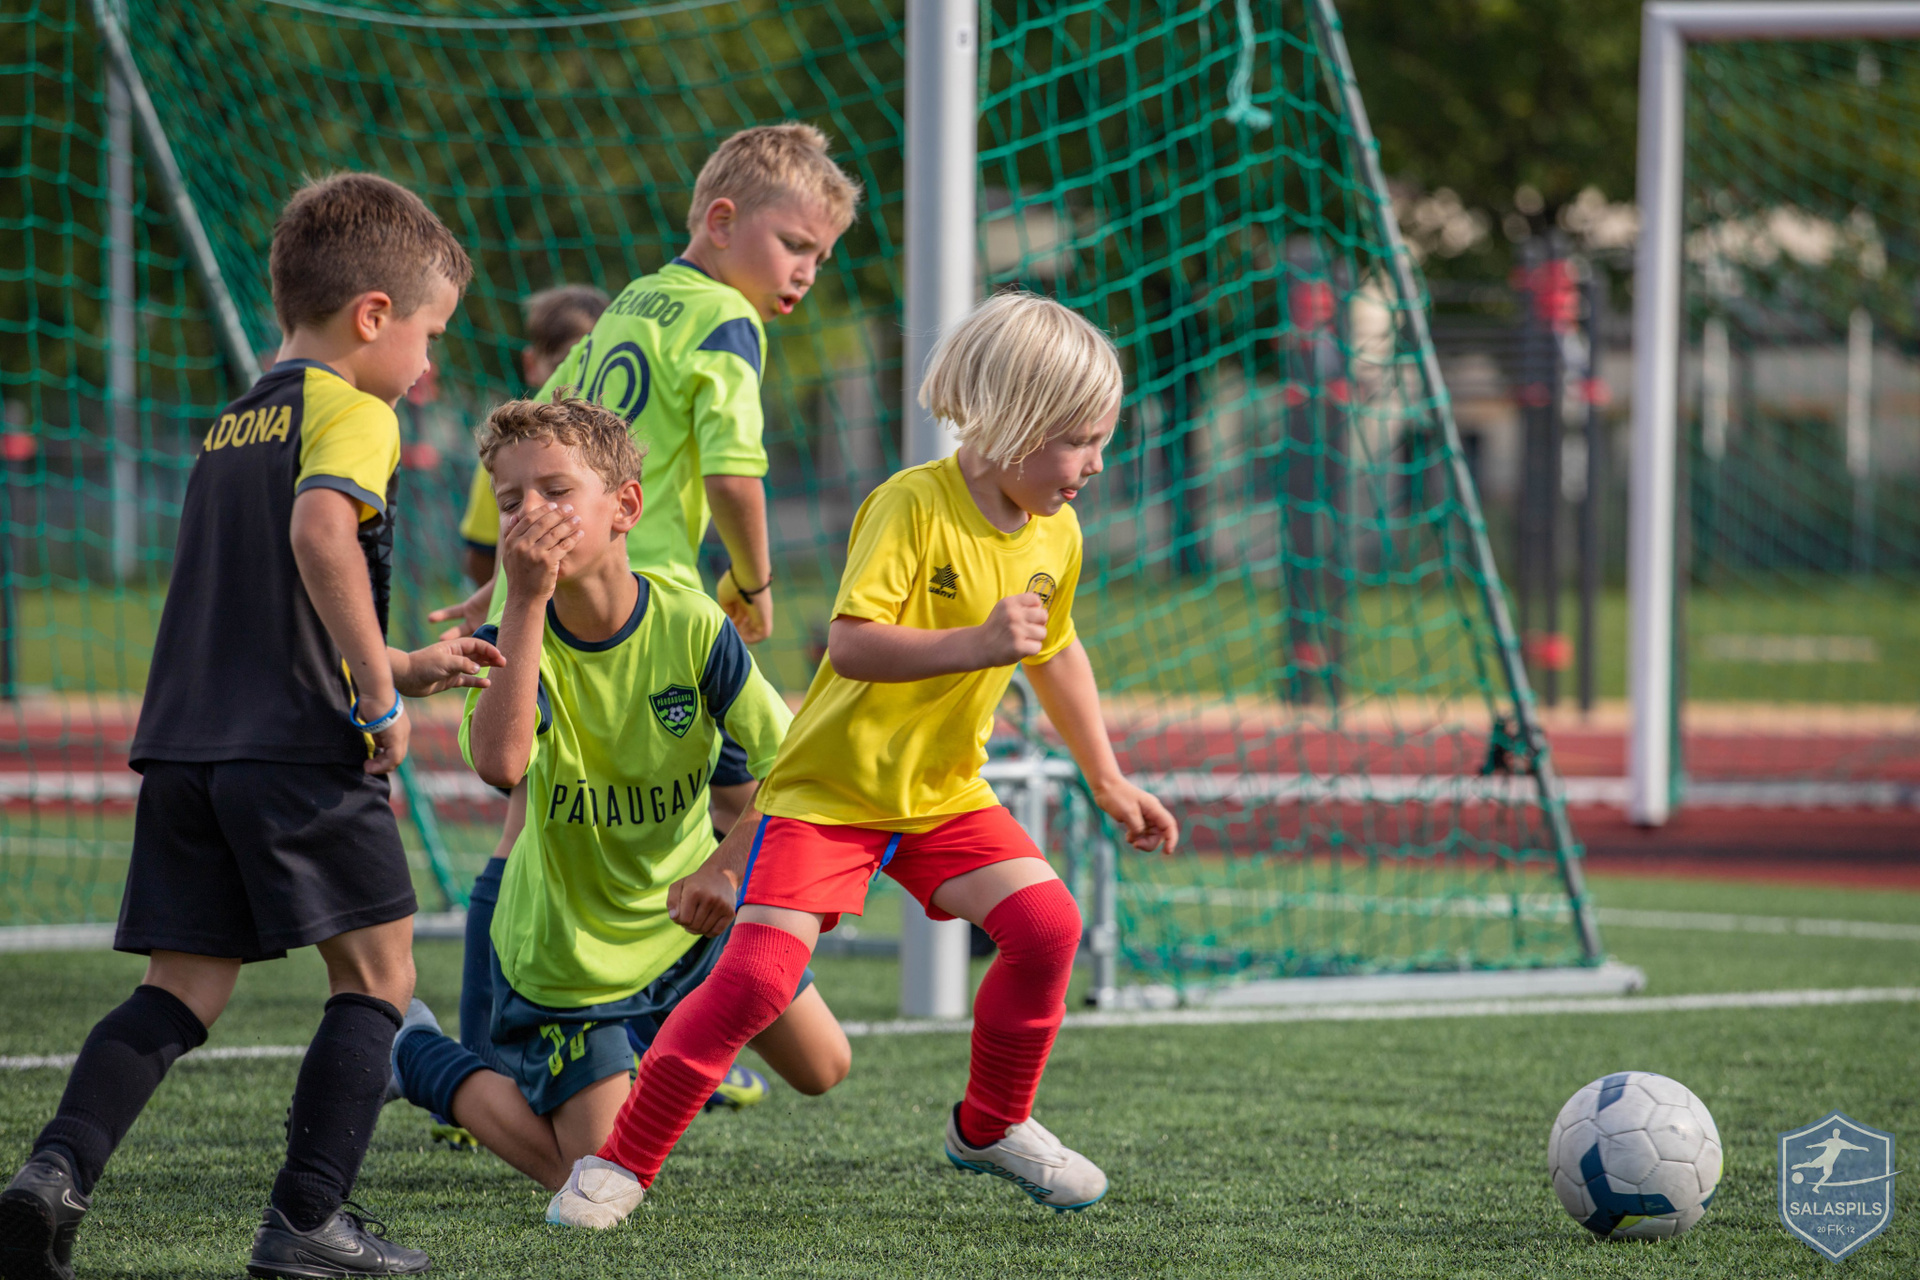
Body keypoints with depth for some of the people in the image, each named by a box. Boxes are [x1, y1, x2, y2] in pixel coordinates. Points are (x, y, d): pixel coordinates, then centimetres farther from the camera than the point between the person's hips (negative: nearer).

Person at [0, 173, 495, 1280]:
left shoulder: (232, 427, 23)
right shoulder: (352, 412, -4)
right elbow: (322, 532, -25)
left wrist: (403, 668, 32)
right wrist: (381, 695, -18)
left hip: (185, 740, 7)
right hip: (304, 746, -7)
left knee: (183, 991, 6)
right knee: (377, 979, 5)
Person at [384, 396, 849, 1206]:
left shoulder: (689, 626, -19)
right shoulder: (515, 637, -23)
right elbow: (500, 764, -44)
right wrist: (527, 600, -45)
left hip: (689, 911, 3)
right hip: (568, 948, -3)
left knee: (821, 1069, 14)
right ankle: (418, 1056, 16)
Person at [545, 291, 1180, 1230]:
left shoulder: (1056, 535, 2)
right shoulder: (911, 505, -21)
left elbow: (1052, 652, 20)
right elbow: (850, 645, -30)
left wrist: (1108, 781, 24)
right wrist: (976, 643, -37)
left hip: (943, 794, 6)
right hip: (830, 788, -6)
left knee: (1045, 924, -10)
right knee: (756, 975, -16)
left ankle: (991, 1127, 14)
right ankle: (621, 1163, -5)